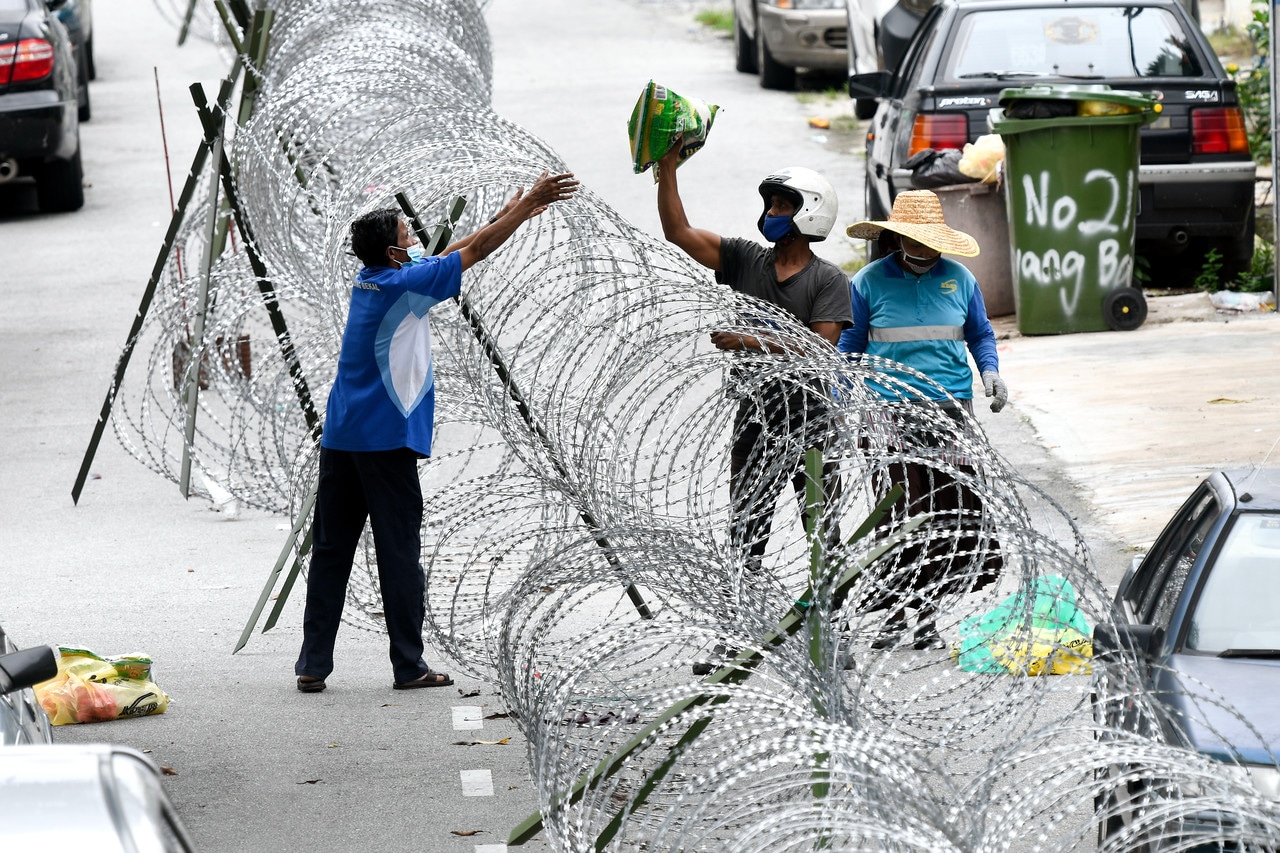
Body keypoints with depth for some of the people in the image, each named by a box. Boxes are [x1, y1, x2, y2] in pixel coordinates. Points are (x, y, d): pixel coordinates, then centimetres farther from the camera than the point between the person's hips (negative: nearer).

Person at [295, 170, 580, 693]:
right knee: (399, 552, -1)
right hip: (386, 440, -7)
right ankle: (409, 665, 3)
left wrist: (511, 213, 26)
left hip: (340, 438, 7)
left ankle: (313, 664, 2)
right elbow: (474, 252, -6)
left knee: (330, 552, 5)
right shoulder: (404, 284, -9)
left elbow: (455, 252, 22)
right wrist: (529, 205, 2)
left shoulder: (368, 280, 13)